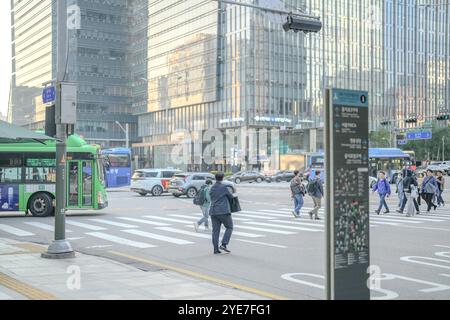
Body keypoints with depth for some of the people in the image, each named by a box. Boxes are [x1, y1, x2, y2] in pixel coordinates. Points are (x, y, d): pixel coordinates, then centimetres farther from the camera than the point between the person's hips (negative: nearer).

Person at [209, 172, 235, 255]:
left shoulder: (212, 188, 12)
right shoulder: (224, 187, -7)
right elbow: (231, 197, 2)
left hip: (213, 212, 6)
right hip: (223, 211, -6)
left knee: (215, 230, 6)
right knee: (229, 227, 8)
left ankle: (216, 249, 3)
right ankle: (224, 244, -5)